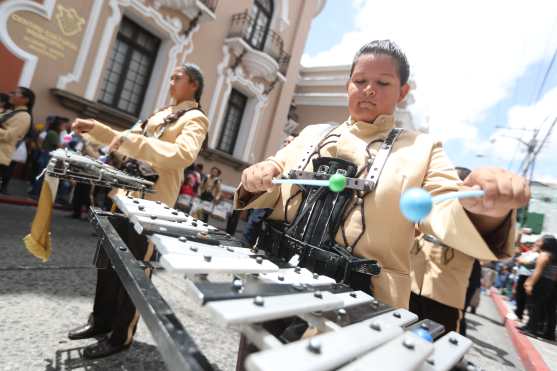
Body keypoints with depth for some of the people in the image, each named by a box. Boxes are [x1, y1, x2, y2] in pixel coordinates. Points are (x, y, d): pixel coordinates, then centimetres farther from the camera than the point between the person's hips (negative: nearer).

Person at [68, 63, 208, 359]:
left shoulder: (195, 119, -7)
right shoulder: (161, 113, 19)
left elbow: (184, 154, -27)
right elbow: (126, 140, 26)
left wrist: (132, 140, -30)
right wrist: (94, 128, 13)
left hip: (152, 201, -8)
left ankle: (122, 336, 19)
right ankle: (101, 320, 35)